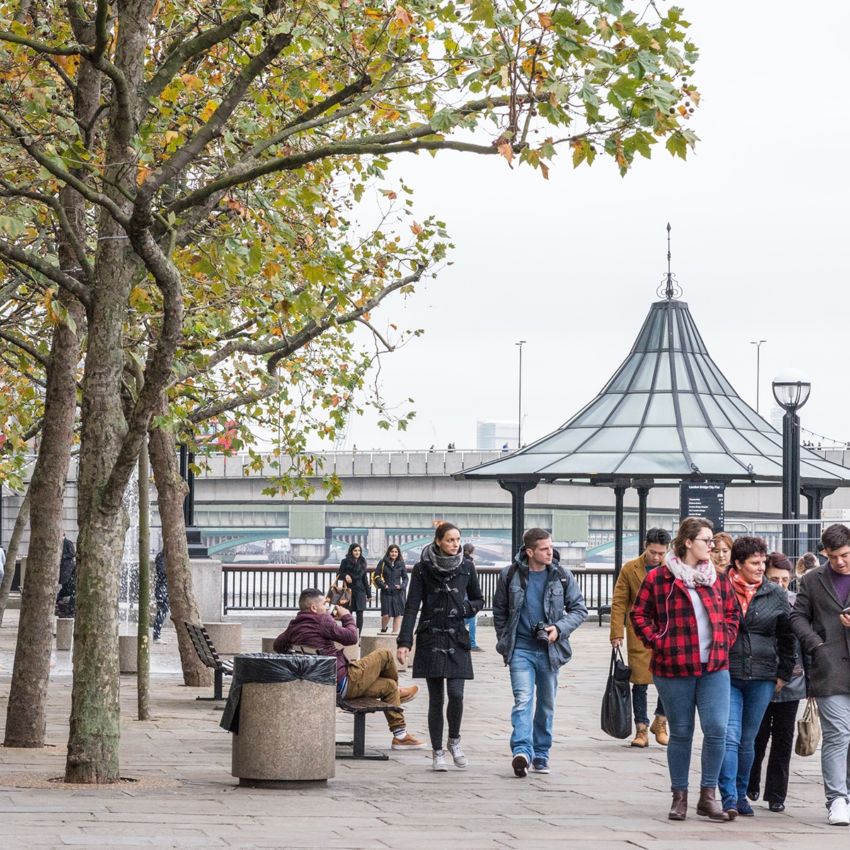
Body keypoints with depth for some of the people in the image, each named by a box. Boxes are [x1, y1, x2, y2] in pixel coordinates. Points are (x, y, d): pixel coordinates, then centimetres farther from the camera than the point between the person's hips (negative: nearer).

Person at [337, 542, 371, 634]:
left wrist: (368, 594, 12)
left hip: (360, 591, 2)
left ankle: (358, 635, -3)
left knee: (359, 614, -4)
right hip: (349, 590, -2)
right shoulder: (345, 562, 2)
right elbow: (338, 574, 4)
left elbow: (365, 578, 14)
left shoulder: (362, 562, 11)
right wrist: (345, 576, -19)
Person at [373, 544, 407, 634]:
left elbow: (405, 578, 11)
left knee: (398, 613, 0)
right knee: (386, 614, -8)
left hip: (398, 592, 2)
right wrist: (383, 585, -11)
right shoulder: (383, 563, 1)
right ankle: (383, 629, 19)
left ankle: (395, 631, 8)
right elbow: (376, 576, 2)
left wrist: (402, 586, -7)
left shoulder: (401, 564, 7)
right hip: (386, 592, -2)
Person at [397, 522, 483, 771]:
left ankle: (454, 740, 14)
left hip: (457, 639, 1)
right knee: (436, 699, 0)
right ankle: (438, 753, 10)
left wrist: (467, 608, -7)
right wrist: (404, 642, -10)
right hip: (430, 639, -1)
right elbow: (412, 607, -2)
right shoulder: (422, 569, -1)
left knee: (456, 693, -12)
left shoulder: (466, 567, 5)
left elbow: (478, 600, 17)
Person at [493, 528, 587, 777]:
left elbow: (579, 609, 6)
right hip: (521, 649, -2)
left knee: (546, 705, 10)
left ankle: (541, 754, 21)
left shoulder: (562, 576, 0)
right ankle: (522, 751, -28)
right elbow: (499, 611, 12)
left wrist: (560, 628, -10)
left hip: (549, 650, 2)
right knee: (523, 699, -17)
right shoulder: (510, 576, -2)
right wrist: (505, 642, 8)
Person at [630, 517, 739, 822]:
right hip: (674, 668, -3)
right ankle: (679, 797, 17)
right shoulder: (658, 578, -2)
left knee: (716, 729, -9)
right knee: (680, 733, 6)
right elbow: (639, 614, 3)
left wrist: (724, 641, 6)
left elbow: (732, 613, 20)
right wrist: (657, 642, -6)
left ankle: (708, 796, 1)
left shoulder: (717, 579, 10)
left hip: (715, 668, 3)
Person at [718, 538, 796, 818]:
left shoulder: (776, 595, 7)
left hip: (761, 677, 3)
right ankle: (728, 798, -17)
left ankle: (740, 795, 21)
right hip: (726, 676, -3)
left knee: (748, 741, 10)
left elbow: (787, 637, 14)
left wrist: (784, 674, 11)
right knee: (729, 737, -12)